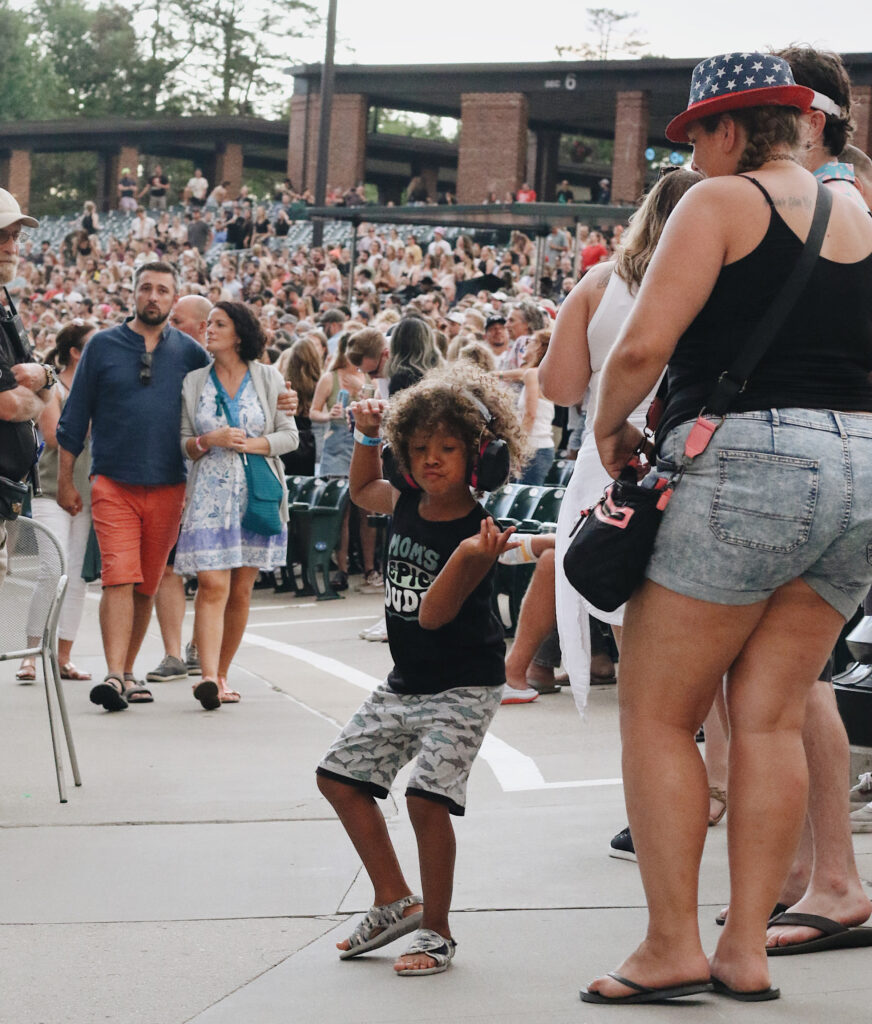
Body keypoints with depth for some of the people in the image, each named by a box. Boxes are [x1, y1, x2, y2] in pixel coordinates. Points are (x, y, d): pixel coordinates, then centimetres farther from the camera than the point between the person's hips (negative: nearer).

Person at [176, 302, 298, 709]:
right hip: (210, 492, -1)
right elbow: (182, 444, 8)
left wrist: (249, 444, -11)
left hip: (256, 492, 1)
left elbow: (289, 436, 3)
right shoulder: (194, 382, 8)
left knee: (241, 590, 4)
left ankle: (222, 674, 15)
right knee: (212, 585, -14)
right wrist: (210, 441, -12)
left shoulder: (268, 378, 6)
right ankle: (208, 677, -23)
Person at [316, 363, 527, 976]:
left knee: (427, 797, -20)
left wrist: (470, 557, -42)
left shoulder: (477, 530, -20)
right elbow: (363, 489, 25)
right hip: (405, 683, 8)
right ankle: (396, 902, 21)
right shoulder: (406, 506, 1)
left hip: (464, 689, -8)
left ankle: (437, 930, -1)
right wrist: (367, 436, 8)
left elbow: (433, 613, -26)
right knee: (339, 776, 11)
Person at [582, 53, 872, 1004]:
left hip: (743, 463, -7)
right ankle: (746, 950, 7)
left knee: (656, 713, 2)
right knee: (770, 715, 8)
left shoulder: (720, 202, -3)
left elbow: (643, 346, -12)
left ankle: (672, 945, 0)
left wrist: (609, 427, 4)